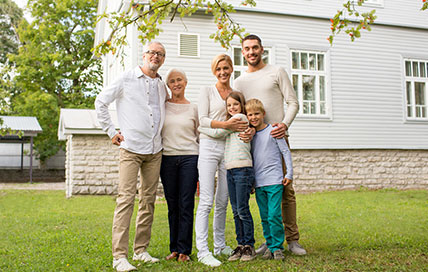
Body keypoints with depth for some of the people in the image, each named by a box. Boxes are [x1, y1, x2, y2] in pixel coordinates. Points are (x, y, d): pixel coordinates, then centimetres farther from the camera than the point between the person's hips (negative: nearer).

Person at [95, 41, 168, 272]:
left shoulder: (162, 86, 15)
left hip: (155, 150, 5)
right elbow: (101, 102, 5)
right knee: (126, 199, -11)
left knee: (148, 200, 7)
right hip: (131, 148, -5)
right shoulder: (127, 79, 1)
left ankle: (141, 250, 17)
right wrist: (111, 131, -1)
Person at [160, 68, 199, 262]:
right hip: (167, 158, 1)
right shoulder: (162, 106, 9)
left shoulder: (194, 108, 9)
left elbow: (200, 136, 12)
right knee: (172, 205, 5)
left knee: (186, 205, -2)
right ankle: (174, 248, 15)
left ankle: (184, 250, 5)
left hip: (189, 157, -1)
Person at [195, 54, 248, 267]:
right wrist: (226, 125, -18)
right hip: (209, 146, -4)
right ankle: (202, 250, -7)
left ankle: (220, 245, 20)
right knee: (206, 200, -9)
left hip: (229, 148, 4)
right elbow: (202, 120, -5)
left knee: (223, 201, 9)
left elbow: (242, 119, 16)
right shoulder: (207, 91, 5)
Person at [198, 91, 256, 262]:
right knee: (236, 211, 8)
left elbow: (218, 133, -3)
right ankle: (240, 245, 14)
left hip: (242, 169, -8)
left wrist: (198, 127, 6)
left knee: (242, 209, -6)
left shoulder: (241, 117, -2)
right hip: (230, 170, 8)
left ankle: (249, 246, 3)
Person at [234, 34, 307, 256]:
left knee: (286, 188, -6)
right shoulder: (239, 81, 17)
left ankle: (292, 240, 1)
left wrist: (285, 124, -15)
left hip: (277, 136, -3)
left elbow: (293, 102, 3)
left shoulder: (277, 72, 8)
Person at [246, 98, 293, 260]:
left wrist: (289, 174, -3)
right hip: (258, 183, 5)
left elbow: (286, 151, 0)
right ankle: (269, 245, 18)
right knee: (264, 218, 8)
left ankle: (277, 247, 3)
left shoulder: (273, 131, -3)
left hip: (274, 181, -5)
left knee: (274, 215, -9)